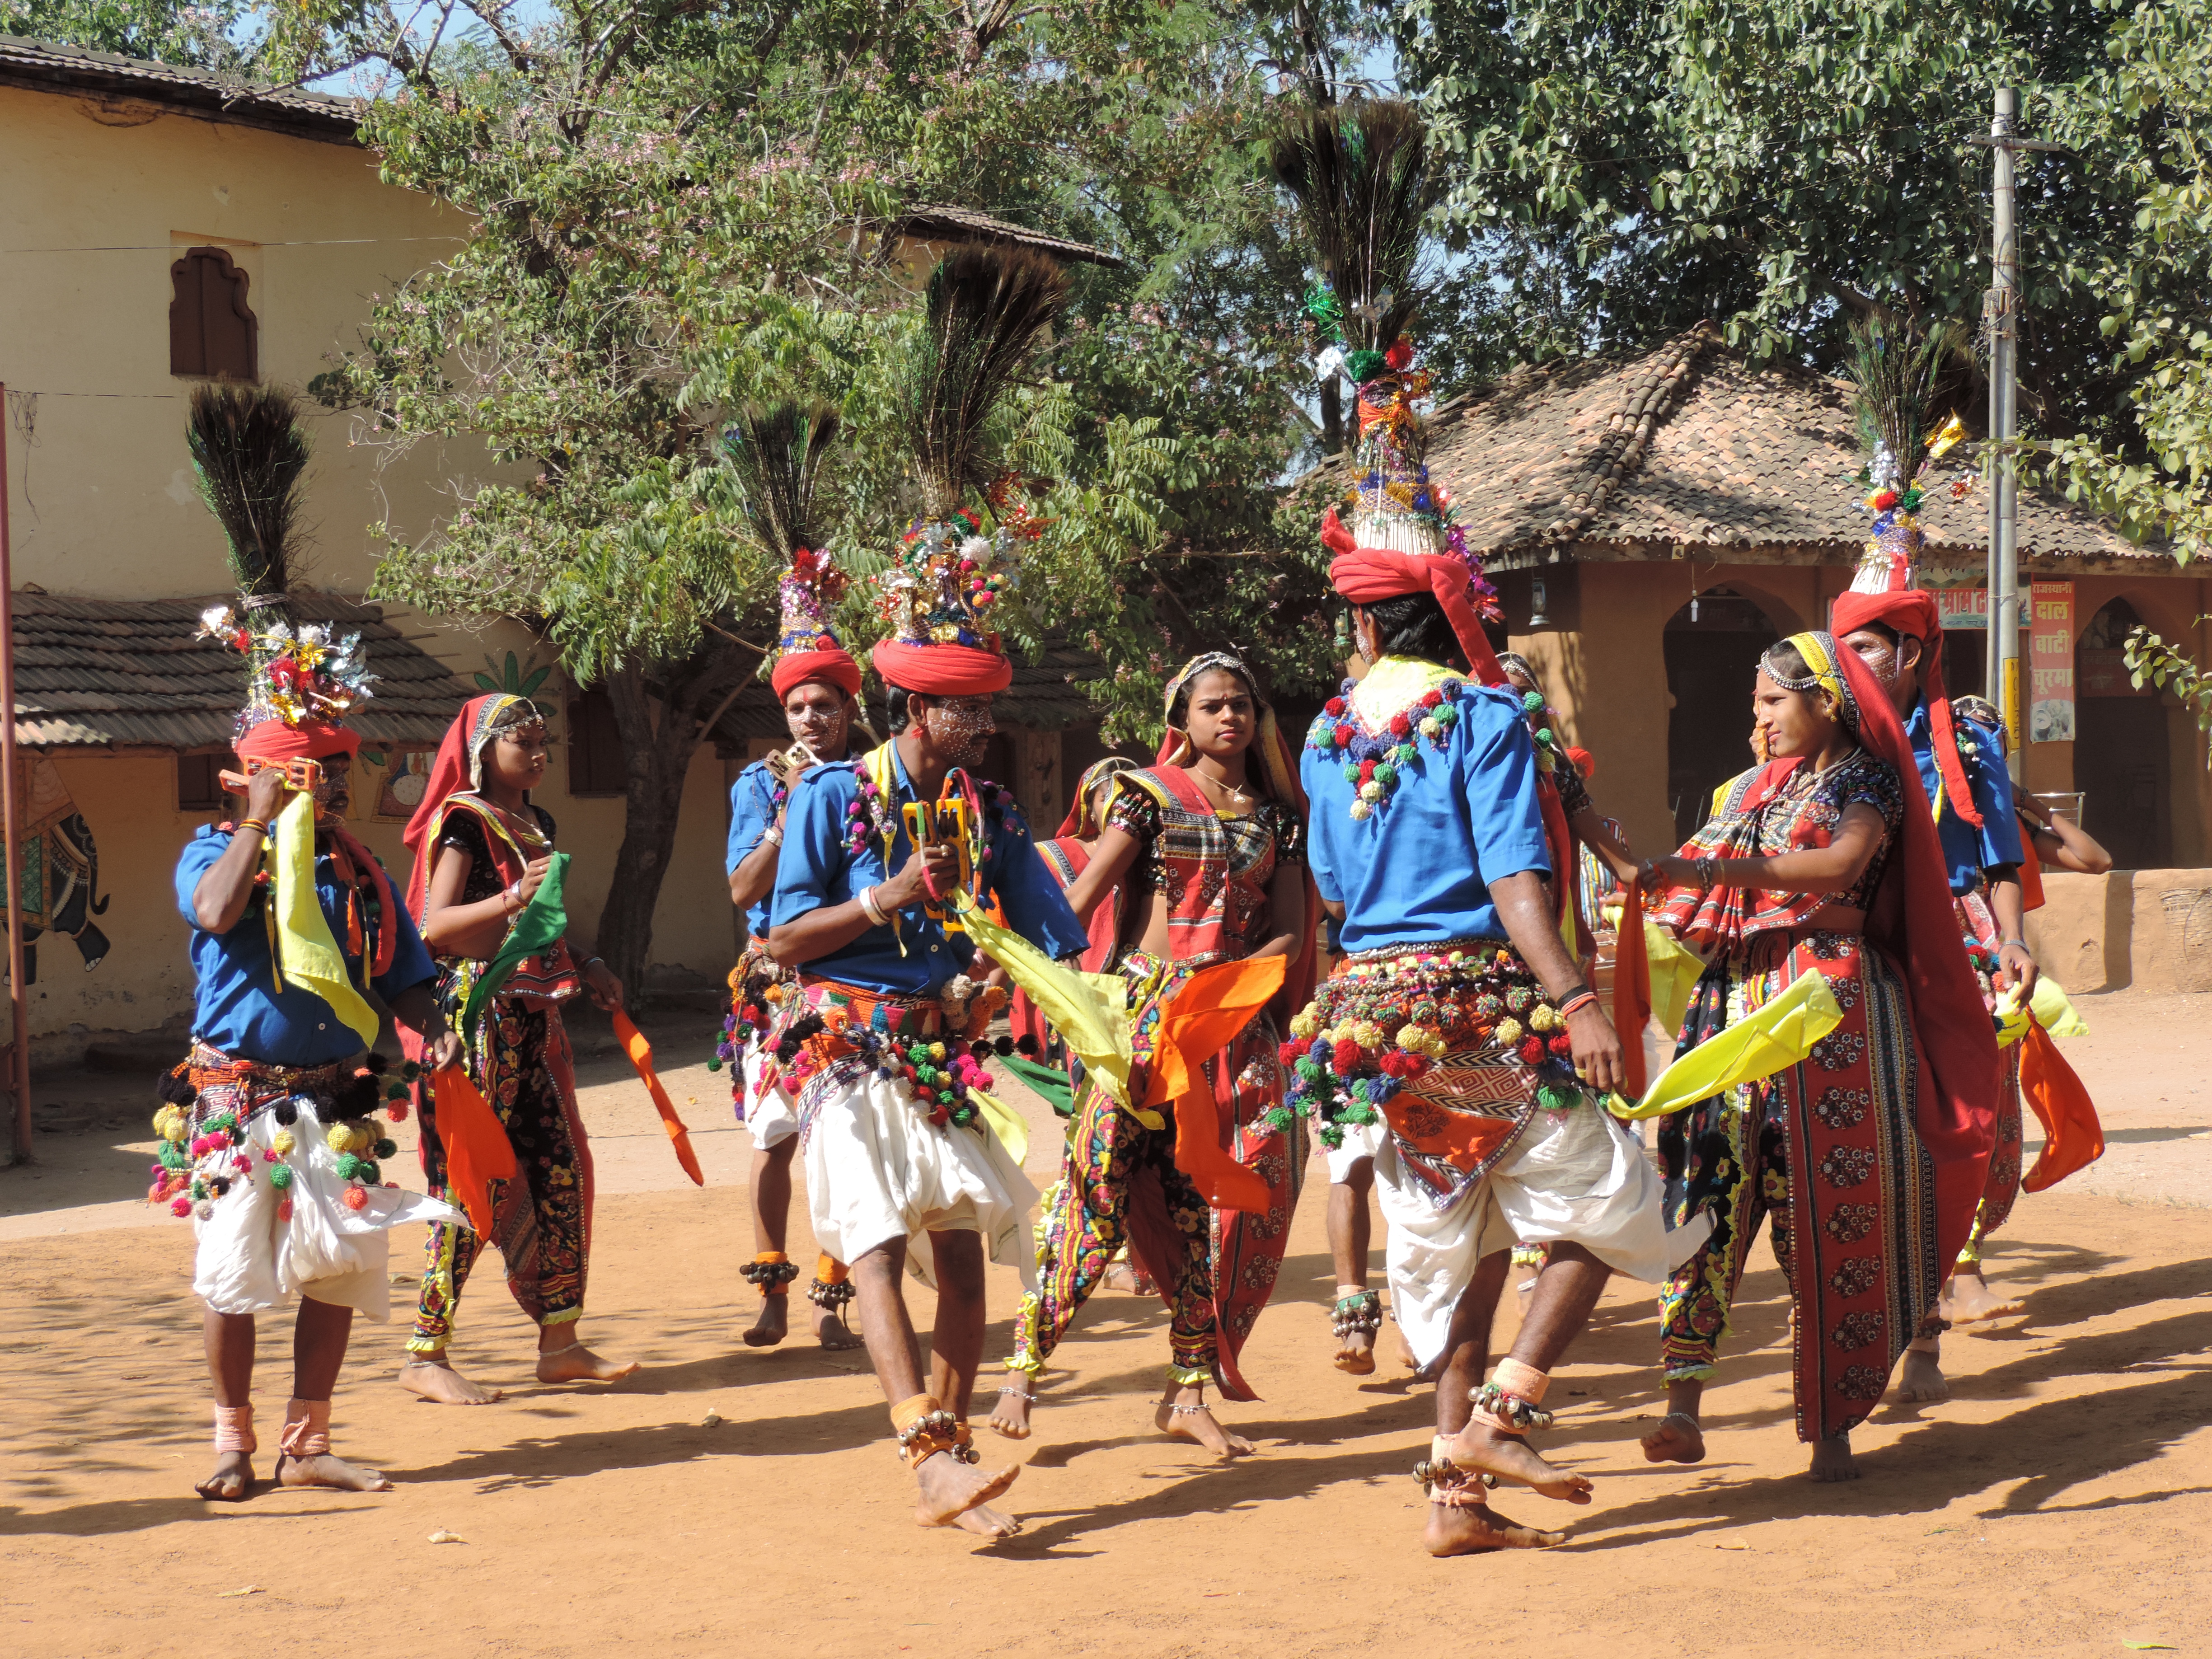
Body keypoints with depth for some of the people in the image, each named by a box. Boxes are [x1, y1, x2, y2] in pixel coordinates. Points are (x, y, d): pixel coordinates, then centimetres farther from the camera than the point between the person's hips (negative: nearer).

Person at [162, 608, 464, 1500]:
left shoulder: (358, 871, 10)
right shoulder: (216, 850, -1)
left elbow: (402, 978, 12)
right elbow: (217, 913, -24)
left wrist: (430, 1030, -8)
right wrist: (262, 819, -16)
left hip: (336, 1104, 4)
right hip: (237, 1100, -4)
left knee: (339, 1270, 3)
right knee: (233, 1275, 0)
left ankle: (307, 1444, 16)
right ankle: (233, 1442, 17)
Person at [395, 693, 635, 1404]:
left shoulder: (537, 824, 17)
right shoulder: (462, 823, -7)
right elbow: (433, 925, -17)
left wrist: (586, 966, 10)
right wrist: (511, 898, -30)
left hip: (533, 1022, 8)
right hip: (478, 1017, -8)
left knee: (561, 1172, 6)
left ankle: (561, 1344, 14)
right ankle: (425, 1355, -1)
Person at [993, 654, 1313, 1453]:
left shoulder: (1276, 815, 13)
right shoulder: (1152, 794, 3)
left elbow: (1288, 933, 7)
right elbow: (1078, 901, -4)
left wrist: (1226, 982, -10)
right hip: (1143, 1005, -3)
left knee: (1214, 1195, 1)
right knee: (1100, 1175, -12)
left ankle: (1190, 1392, 8)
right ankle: (1025, 1365, -7)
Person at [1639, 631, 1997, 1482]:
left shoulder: (1867, 780, 3)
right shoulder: (1752, 790, 21)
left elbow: (1841, 866, -17)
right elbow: (1699, 900, 19)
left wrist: (1721, 868, -25)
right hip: (1734, 999, 5)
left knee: (1827, 1204, -4)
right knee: (1707, 1181, -10)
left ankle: (1832, 1425, 2)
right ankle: (1684, 1401, -15)